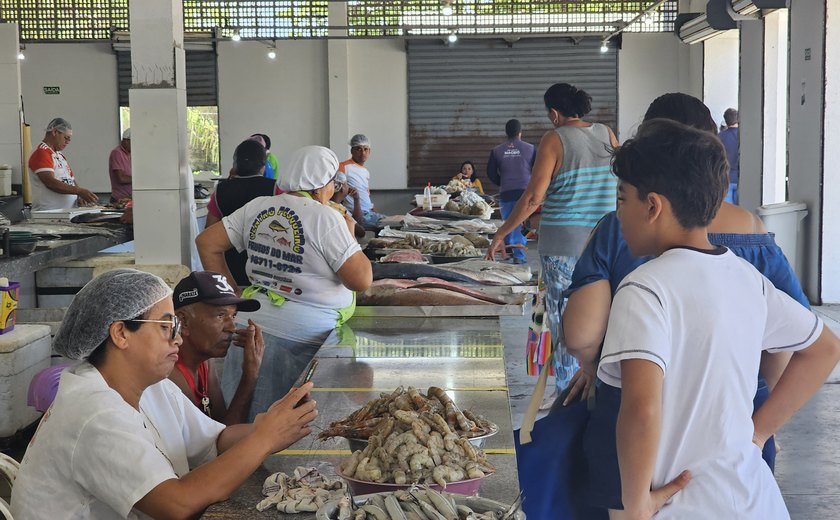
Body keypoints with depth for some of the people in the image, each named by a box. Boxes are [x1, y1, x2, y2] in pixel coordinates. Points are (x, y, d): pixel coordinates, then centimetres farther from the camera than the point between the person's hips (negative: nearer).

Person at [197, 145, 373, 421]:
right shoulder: (326, 218, -10)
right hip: (303, 334, -6)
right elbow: (362, 280, -11)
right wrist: (350, 232, 4)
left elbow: (207, 243, 11)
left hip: (253, 321, 6)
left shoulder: (258, 207, 8)